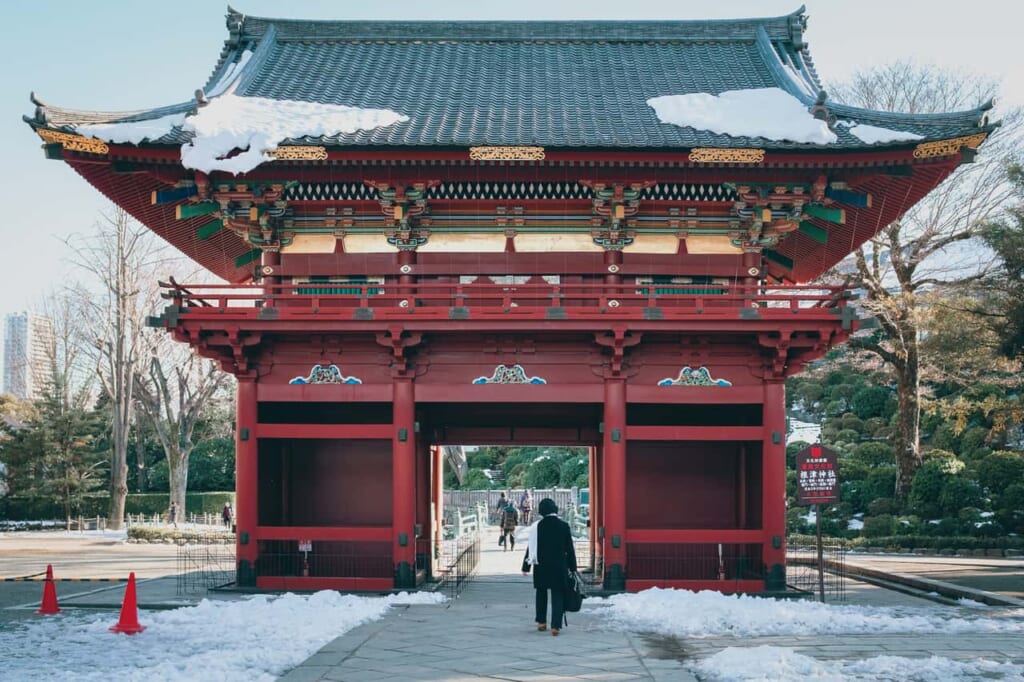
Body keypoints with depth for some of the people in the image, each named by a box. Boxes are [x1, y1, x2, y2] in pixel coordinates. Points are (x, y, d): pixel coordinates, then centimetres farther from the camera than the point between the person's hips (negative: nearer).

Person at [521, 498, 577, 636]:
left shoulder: (537, 526, -5)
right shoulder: (564, 526, -4)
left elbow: (530, 547, -2)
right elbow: (570, 548, 1)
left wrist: (526, 566, 4)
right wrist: (572, 567, 9)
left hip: (541, 566, 1)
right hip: (559, 567, -1)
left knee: (541, 593, 18)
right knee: (558, 595, 2)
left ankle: (541, 622, 22)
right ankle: (555, 625, -8)